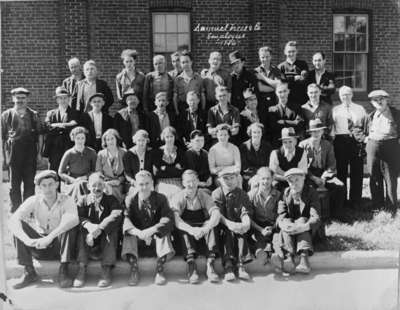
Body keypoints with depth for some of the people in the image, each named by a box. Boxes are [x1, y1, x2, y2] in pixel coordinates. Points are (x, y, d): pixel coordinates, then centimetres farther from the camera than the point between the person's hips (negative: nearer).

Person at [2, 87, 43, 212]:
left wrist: (39, 152, 4)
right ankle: (16, 210, 13)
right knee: (14, 184, 3)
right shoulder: (6, 115, 6)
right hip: (13, 154, -1)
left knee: (30, 183, 5)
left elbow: (39, 135, 10)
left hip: (30, 153, 1)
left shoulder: (34, 115, 8)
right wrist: (5, 154, 0)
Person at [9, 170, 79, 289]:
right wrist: (27, 240, -36)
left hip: (60, 245, -2)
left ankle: (63, 270, -24)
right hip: (40, 246, 2)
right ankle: (29, 272, -15)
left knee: (70, 226, -30)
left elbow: (73, 219, -36)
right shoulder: (34, 201, -7)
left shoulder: (66, 200, -13)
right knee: (19, 225, -18)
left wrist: (50, 237, -43)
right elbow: (12, 220, -21)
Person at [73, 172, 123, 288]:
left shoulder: (111, 200, 3)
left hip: (106, 240, -1)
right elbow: (80, 218, -10)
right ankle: (82, 269, -30)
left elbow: (116, 216, -17)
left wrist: (99, 229, -31)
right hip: (89, 242, 1)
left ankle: (106, 270, -31)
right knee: (82, 231, -26)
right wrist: (90, 226, -33)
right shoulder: (82, 201, 8)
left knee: (111, 231, -30)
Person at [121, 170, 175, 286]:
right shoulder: (130, 200, 0)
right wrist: (139, 233, -38)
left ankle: (159, 269, -25)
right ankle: (134, 268, -23)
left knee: (164, 232, -31)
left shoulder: (161, 198, -1)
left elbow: (167, 219, -16)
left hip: (156, 235, 0)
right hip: (138, 236, 1)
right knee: (129, 234, -29)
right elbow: (126, 220, -17)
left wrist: (151, 230, -34)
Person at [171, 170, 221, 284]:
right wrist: (191, 230, -38)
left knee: (211, 225, -29)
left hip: (203, 229, 1)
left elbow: (216, 213, -12)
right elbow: (175, 219, -19)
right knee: (184, 229, -33)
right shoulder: (178, 198, -1)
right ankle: (191, 264, -41)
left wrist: (206, 228, -33)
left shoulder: (204, 196, 4)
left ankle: (210, 265, -34)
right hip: (186, 234, -1)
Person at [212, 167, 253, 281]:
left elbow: (246, 213, -6)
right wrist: (229, 224, -31)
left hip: (238, 226, 2)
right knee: (227, 233, -32)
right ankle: (228, 265, -38)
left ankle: (240, 265, -35)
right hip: (223, 226, -1)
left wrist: (246, 224, -30)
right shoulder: (216, 194, 2)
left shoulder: (242, 194, 8)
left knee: (241, 233, -29)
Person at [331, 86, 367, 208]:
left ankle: (355, 200, 10)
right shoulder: (335, 110, 11)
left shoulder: (360, 109, 13)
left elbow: (366, 125, 13)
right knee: (341, 171, 1)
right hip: (340, 141, 0)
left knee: (357, 171, 1)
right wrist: (332, 138, -6)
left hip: (357, 141, 1)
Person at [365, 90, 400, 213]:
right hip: (373, 146, 3)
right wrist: (366, 138, 4)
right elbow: (366, 132, 20)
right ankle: (377, 207, 22)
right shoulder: (371, 116, 11)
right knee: (375, 179, 9)